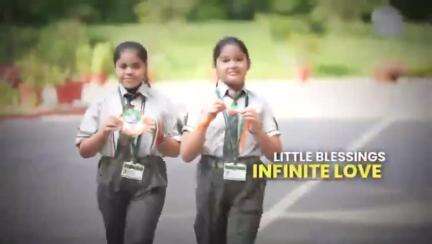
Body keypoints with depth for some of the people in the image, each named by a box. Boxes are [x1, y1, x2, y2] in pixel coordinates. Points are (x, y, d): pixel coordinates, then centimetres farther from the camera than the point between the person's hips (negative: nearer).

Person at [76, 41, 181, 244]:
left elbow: (175, 151, 5)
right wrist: (103, 132, -11)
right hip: (111, 181, 2)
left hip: (148, 181, -2)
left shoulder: (161, 103, 0)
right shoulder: (102, 104, 3)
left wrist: (159, 135, -13)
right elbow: (84, 151, 5)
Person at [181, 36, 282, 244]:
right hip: (212, 181, 1)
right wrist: (206, 121, -17)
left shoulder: (258, 103, 4)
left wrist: (257, 129, -14)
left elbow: (276, 154, 3)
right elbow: (186, 155, -4)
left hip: (248, 183, -1)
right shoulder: (204, 102, 2)